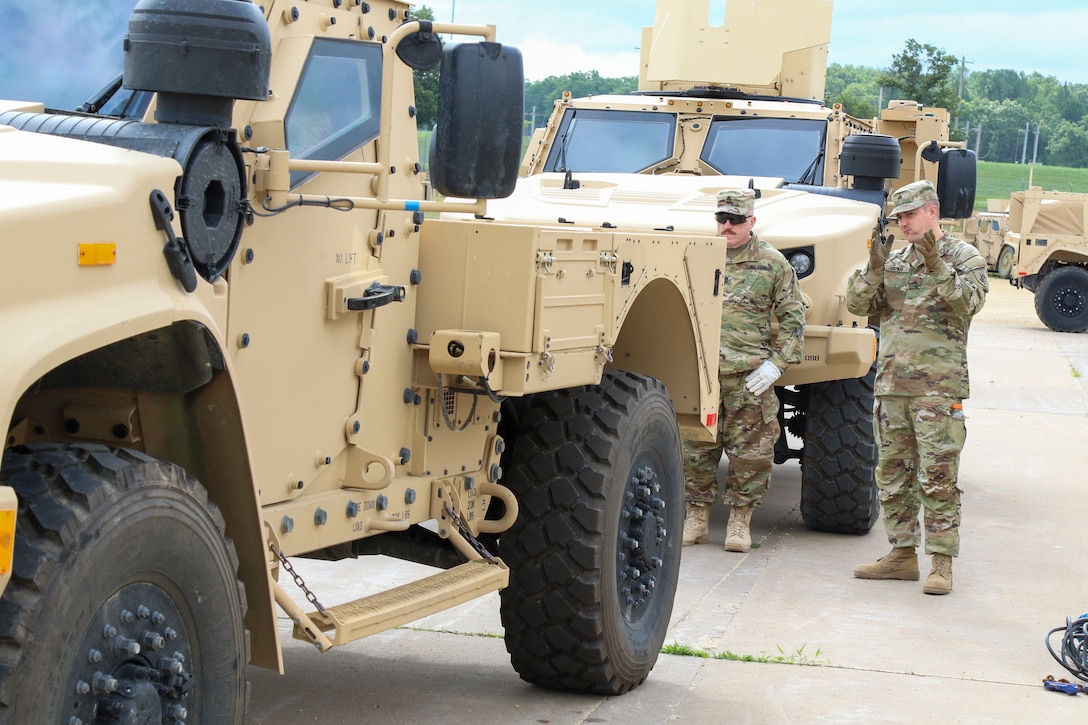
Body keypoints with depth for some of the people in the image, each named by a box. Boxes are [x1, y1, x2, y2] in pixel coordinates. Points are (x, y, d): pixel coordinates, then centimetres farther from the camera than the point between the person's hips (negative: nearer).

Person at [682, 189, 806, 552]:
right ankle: (696, 517, 16)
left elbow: (792, 318, 3)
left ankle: (740, 521, 11)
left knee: (749, 451, 1)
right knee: (696, 447, 4)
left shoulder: (773, 263, 4)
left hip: (750, 376, -2)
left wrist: (777, 362, -7)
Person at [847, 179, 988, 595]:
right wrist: (875, 268, -9)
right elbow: (857, 304, 6)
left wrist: (936, 266, -24)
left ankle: (942, 564, -2)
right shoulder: (893, 261, 15)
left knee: (938, 479, -6)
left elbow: (966, 304, -15)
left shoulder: (965, 258, 2)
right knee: (893, 476, 9)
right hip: (890, 384, 6)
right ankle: (902, 555, 18)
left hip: (938, 388, -6)